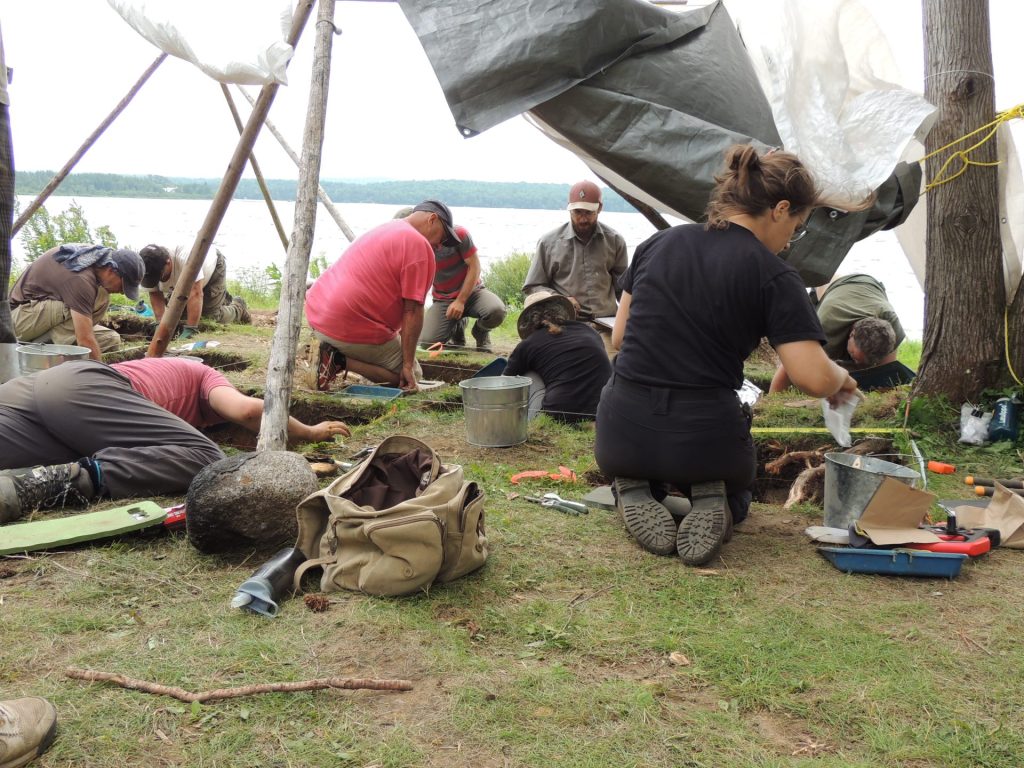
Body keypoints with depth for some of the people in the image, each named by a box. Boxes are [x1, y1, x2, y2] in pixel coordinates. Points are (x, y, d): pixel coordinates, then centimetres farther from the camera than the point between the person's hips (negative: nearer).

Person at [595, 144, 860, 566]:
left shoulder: (658, 243, 5)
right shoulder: (773, 275, -8)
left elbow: (619, 337, 11)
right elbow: (813, 377, -13)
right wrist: (842, 379, 8)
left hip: (623, 435, 3)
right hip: (705, 442, -2)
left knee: (631, 467, 39)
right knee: (734, 488, 34)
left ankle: (635, 492, 4)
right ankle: (713, 506, -1)